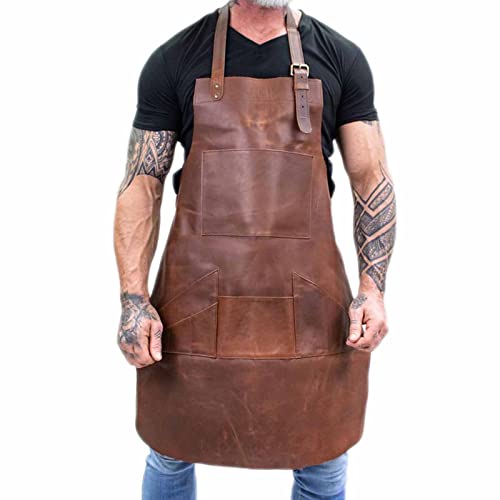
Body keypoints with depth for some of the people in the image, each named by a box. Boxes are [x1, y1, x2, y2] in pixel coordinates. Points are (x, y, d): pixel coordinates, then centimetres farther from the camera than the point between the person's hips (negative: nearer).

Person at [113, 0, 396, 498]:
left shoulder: (340, 59, 5)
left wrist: (373, 287, -7)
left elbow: (373, 181, 4)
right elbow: (141, 186, 1)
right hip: (196, 296, 0)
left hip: (308, 299, 1)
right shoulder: (174, 60, 3)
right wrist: (133, 298, -8)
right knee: (170, 454, 17)